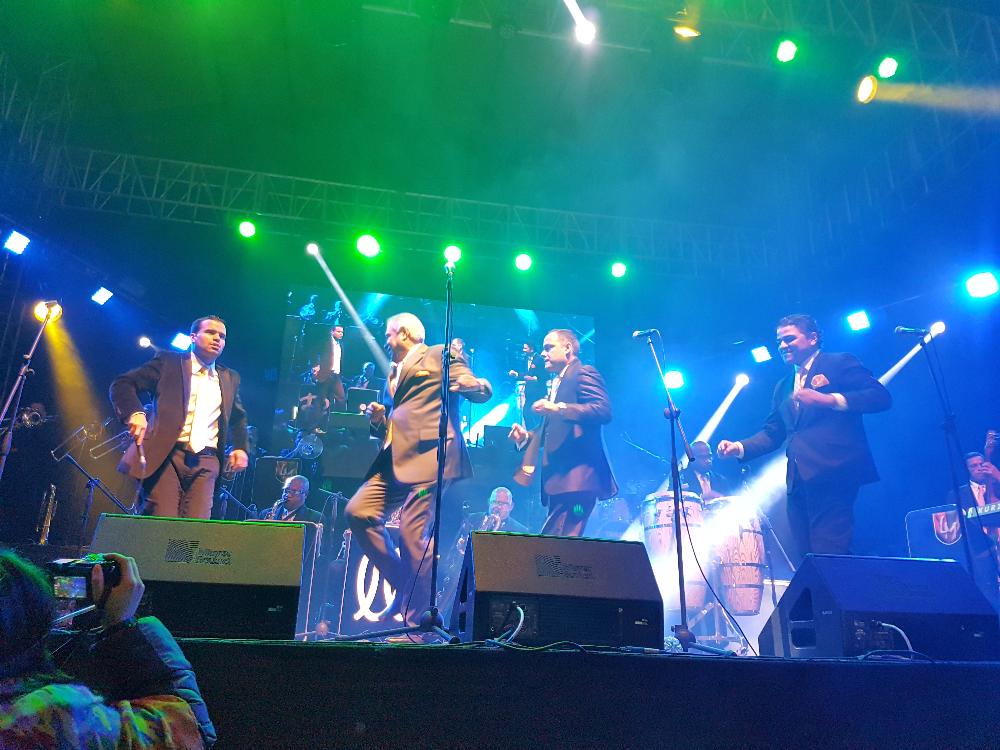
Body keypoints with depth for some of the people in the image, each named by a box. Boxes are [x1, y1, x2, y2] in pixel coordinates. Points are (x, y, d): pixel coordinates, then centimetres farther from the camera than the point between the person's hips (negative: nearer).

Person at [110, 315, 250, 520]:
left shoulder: (230, 378, 21)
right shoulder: (168, 362, 9)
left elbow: (238, 418, 32)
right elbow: (122, 384, 4)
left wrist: (240, 447, 14)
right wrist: (135, 412, -16)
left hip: (206, 462, 3)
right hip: (166, 456, -3)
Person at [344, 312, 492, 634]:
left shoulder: (439, 356, 5)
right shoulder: (394, 372, 27)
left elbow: (483, 392, -5)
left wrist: (470, 385, -28)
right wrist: (379, 420, 8)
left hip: (426, 456, -8)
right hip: (394, 460, 8)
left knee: (412, 535, -12)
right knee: (357, 512, -2)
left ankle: (416, 618, 1)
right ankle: (402, 582, 10)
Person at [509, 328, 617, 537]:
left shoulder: (584, 373, -2)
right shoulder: (556, 383, 27)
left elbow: (603, 410, -17)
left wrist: (558, 408, -24)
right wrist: (526, 436, 11)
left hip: (576, 475, -10)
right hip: (558, 478, 10)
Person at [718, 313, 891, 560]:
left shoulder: (840, 363, 7)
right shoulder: (783, 387, 26)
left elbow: (880, 396, -6)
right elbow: (772, 433, 20)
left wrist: (829, 400, -18)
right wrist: (739, 447, 3)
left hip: (832, 472, -6)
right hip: (798, 480, 7)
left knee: (828, 555, -16)